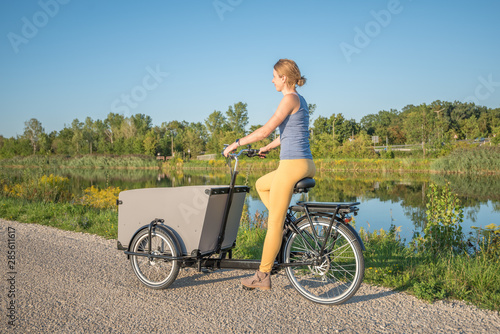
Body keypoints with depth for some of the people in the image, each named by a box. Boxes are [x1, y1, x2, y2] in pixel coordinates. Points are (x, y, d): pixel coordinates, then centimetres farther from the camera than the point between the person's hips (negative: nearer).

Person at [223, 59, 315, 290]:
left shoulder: (290, 99, -11)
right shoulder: (299, 100, 17)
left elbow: (266, 130, -16)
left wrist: (237, 143, -6)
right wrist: (267, 148, 36)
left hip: (292, 165, -10)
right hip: (307, 166, 10)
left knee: (274, 222, -1)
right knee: (261, 185, 29)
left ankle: (263, 276, 9)